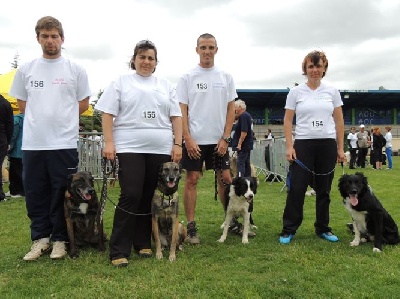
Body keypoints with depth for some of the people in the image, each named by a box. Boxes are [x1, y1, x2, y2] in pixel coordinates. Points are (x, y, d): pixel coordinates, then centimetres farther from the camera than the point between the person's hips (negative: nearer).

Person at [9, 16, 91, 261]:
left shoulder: (76, 70, 3)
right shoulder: (26, 70, 9)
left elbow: (83, 104, 7)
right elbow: (22, 104, 15)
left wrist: (61, 118, 5)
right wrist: (42, 119, 7)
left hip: (64, 143, -2)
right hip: (32, 144, 3)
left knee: (62, 195, 4)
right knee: (35, 194, 9)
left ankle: (60, 239, 17)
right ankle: (40, 238, 22)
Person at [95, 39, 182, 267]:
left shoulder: (166, 86, 17)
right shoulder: (121, 82, 8)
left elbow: (176, 117, 12)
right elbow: (108, 114, 2)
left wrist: (178, 144, 2)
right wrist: (109, 143, -8)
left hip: (160, 149, 4)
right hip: (129, 147, -3)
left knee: (150, 198, 6)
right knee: (131, 196, -10)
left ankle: (143, 243, 19)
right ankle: (119, 251, -3)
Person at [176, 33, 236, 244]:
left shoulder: (226, 77, 6)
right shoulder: (187, 78, 0)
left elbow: (231, 109, 5)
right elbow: (182, 111, -3)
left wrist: (225, 138, -3)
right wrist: (188, 139, -11)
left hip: (219, 139, 3)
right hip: (195, 139, -2)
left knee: (225, 178, 6)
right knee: (192, 179, 0)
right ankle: (191, 227, 8)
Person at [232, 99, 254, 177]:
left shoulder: (243, 116, -16)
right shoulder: (246, 115, 15)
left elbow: (244, 132, -23)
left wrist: (239, 144, -22)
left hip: (243, 145, -10)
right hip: (247, 145, 10)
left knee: (241, 163, -11)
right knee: (246, 163, 13)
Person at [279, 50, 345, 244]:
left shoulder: (332, 92, 6)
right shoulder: (296, 92, 2)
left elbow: (339, 122, 9)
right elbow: (287, 121, 1)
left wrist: (340, 148, 5)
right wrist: (289, 146, -8)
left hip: (327, 145, 2)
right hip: (303, 144, -2)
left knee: (323, 190, 9)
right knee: (296, 188, -4)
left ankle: (323, 228, 22)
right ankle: (289, 229, 6)